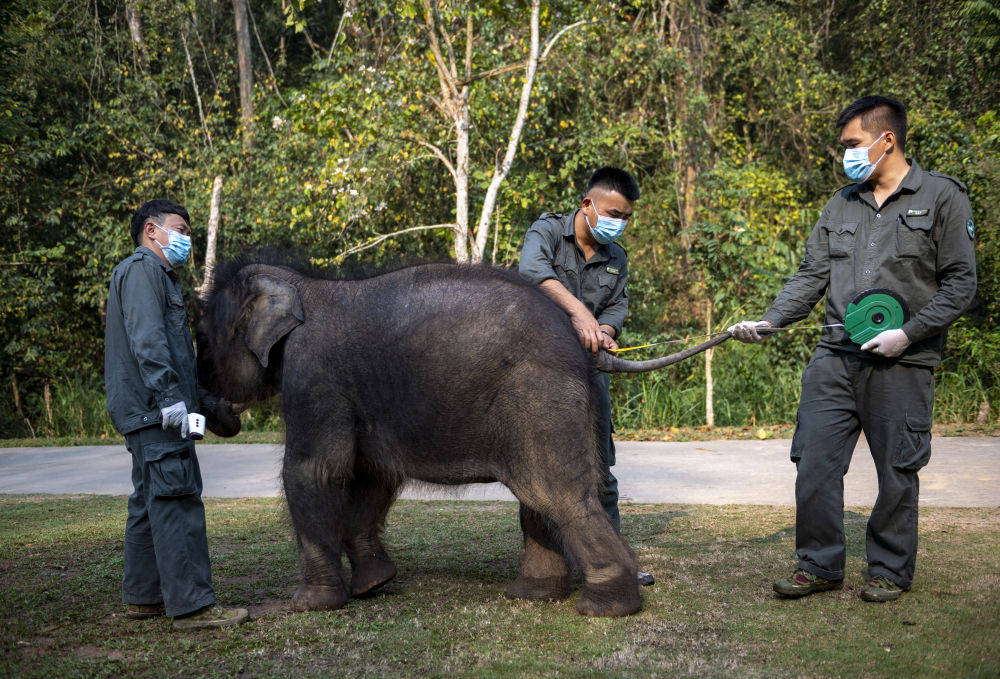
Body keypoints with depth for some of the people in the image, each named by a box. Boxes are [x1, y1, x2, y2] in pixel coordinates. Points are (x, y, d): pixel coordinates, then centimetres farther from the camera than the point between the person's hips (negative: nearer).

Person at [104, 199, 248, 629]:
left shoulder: (159, 276, 28)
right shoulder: (142, 268, -5)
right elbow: (146, 339, -19)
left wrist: (207, 402, 31)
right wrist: (169, 395, -26)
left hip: (155, 412, 11)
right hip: (153, 408, -11)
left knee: (150, 503, 13)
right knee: (176, 502, -13)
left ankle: (143, 597, 20)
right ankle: (192, 605, -15)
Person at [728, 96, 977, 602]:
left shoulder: (942, 197, 0)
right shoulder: (841, 205, 15)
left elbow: (960, 284, -3)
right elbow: (811, 276, 12)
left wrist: (907, 333, -13)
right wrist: (769, 322, -3)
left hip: (901, 365, -4)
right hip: (834, 359, 4)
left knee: (897, 471, 5)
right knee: (815, 462, 1)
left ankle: (889, 570, 21)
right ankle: (820, 565, 15)